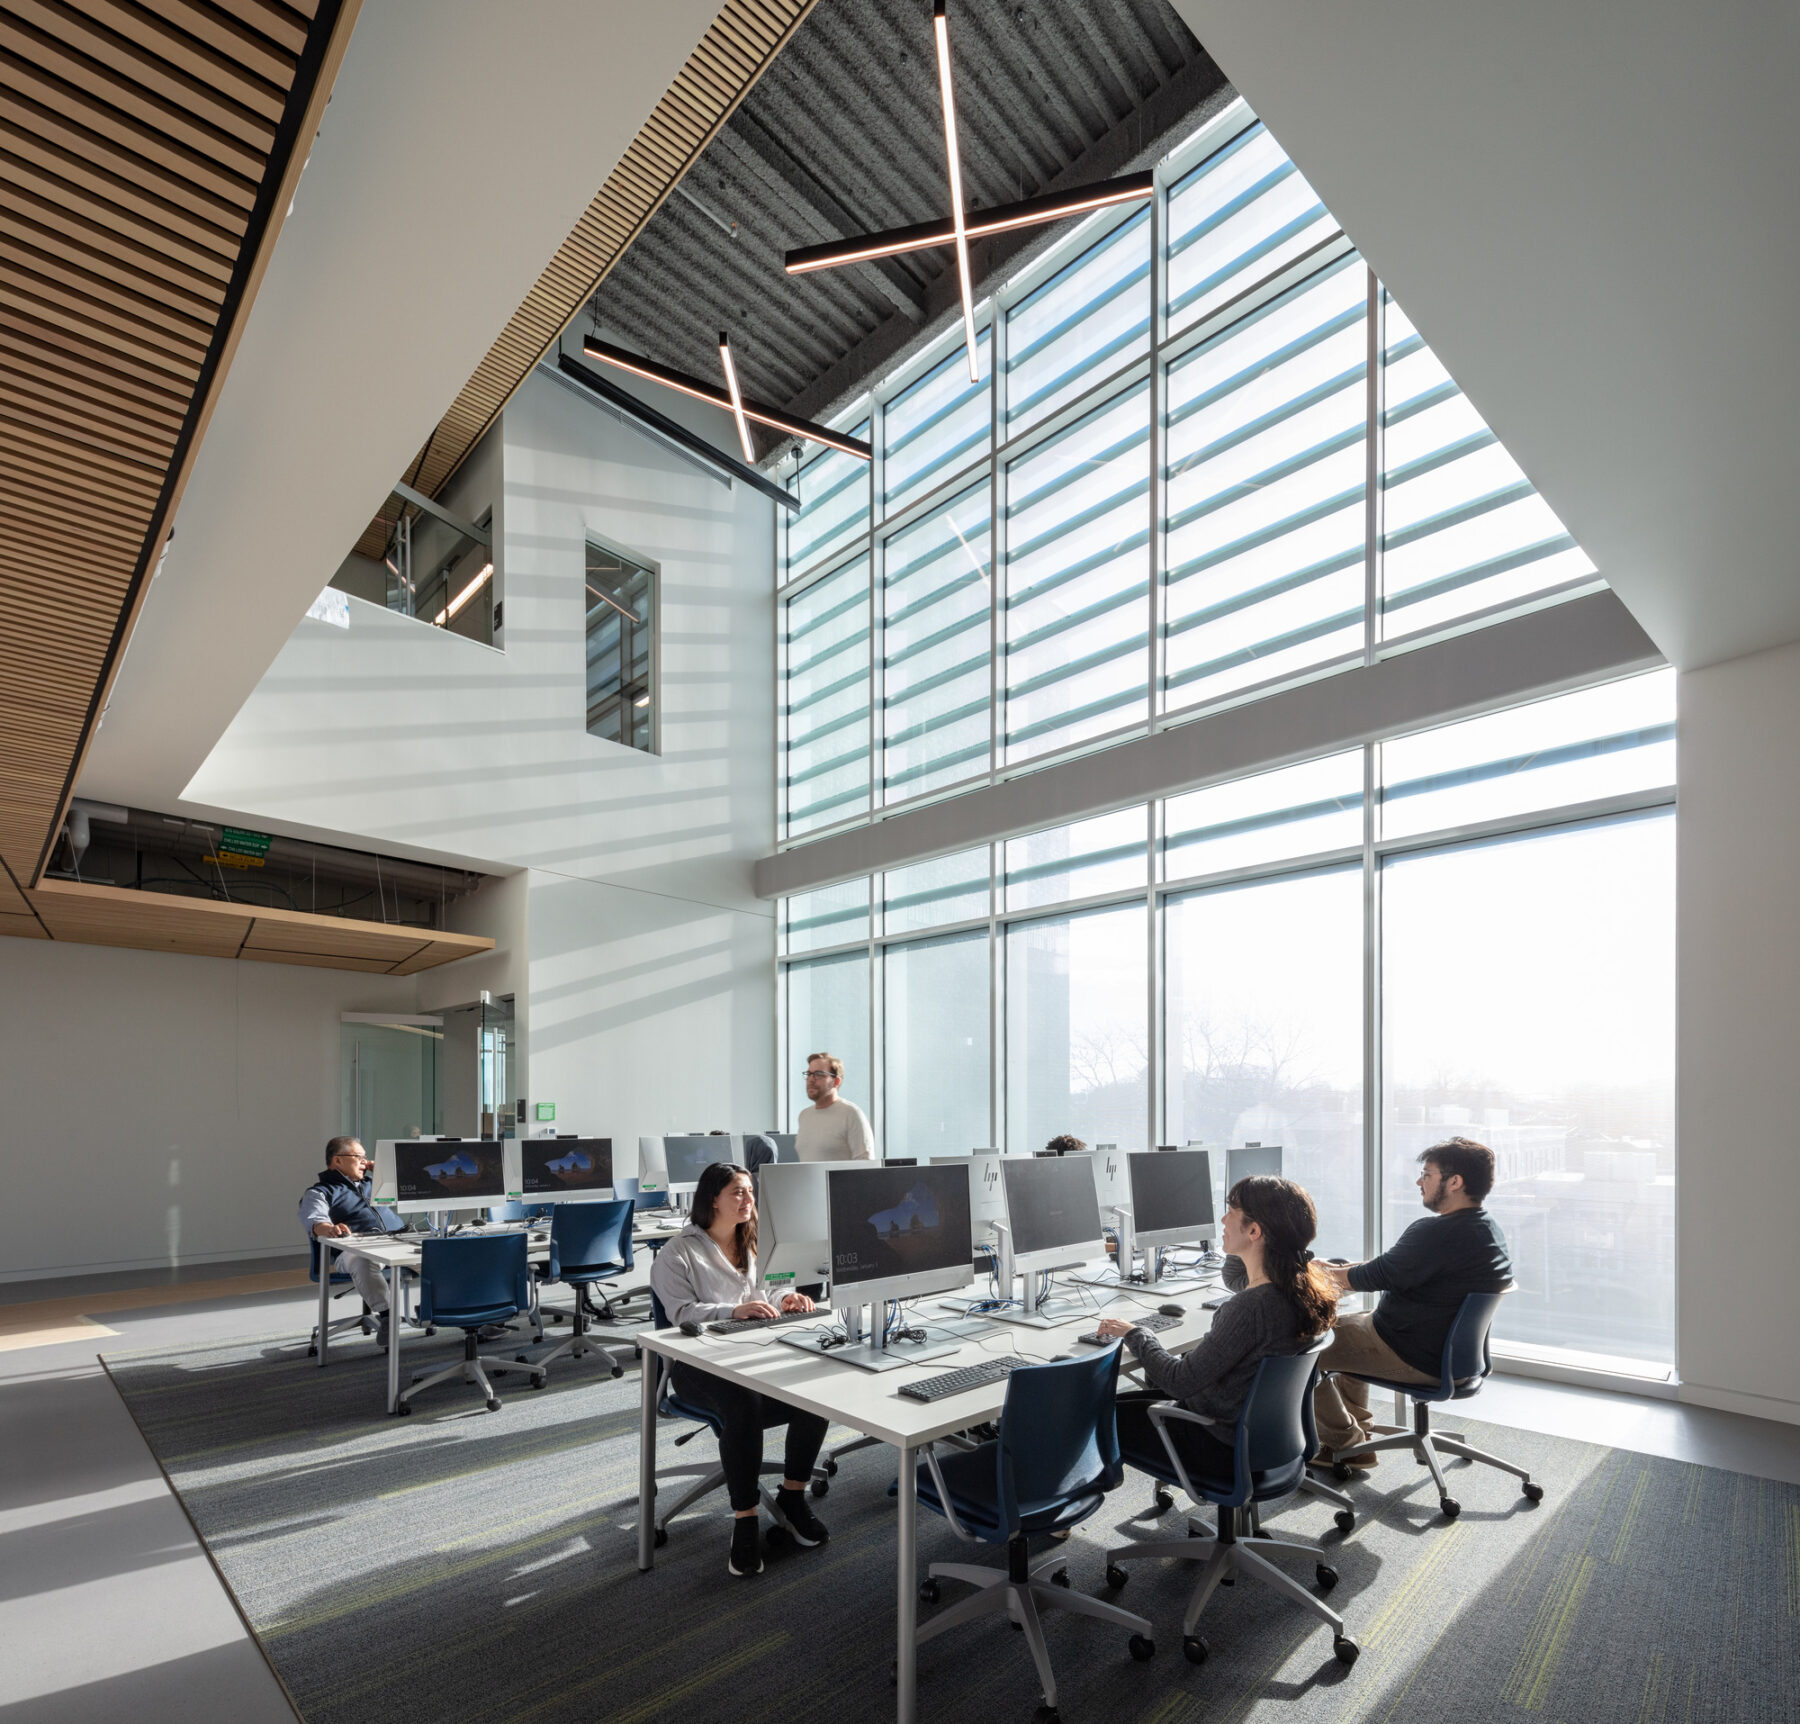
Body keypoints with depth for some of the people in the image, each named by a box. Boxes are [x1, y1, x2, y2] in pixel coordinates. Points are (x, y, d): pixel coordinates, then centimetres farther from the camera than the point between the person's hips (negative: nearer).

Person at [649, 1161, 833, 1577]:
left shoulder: (754, 1244, 18)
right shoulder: (678, 1253, -3)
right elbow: (681, 1312, -14)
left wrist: (786, 1298, -6)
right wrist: (735, 1311, -29)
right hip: (699, 1364, -5)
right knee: (745, 1404, -36)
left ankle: (792, 1496, -3)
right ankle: (744, 1522, -19)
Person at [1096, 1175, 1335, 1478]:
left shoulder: (1251, 1306, -34)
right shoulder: (1301, 1282, -7)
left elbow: (1181, 1382, -27)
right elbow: (1232, 1278, 17)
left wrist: (1135, 1335, -12)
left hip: (1223, 1447, -9)